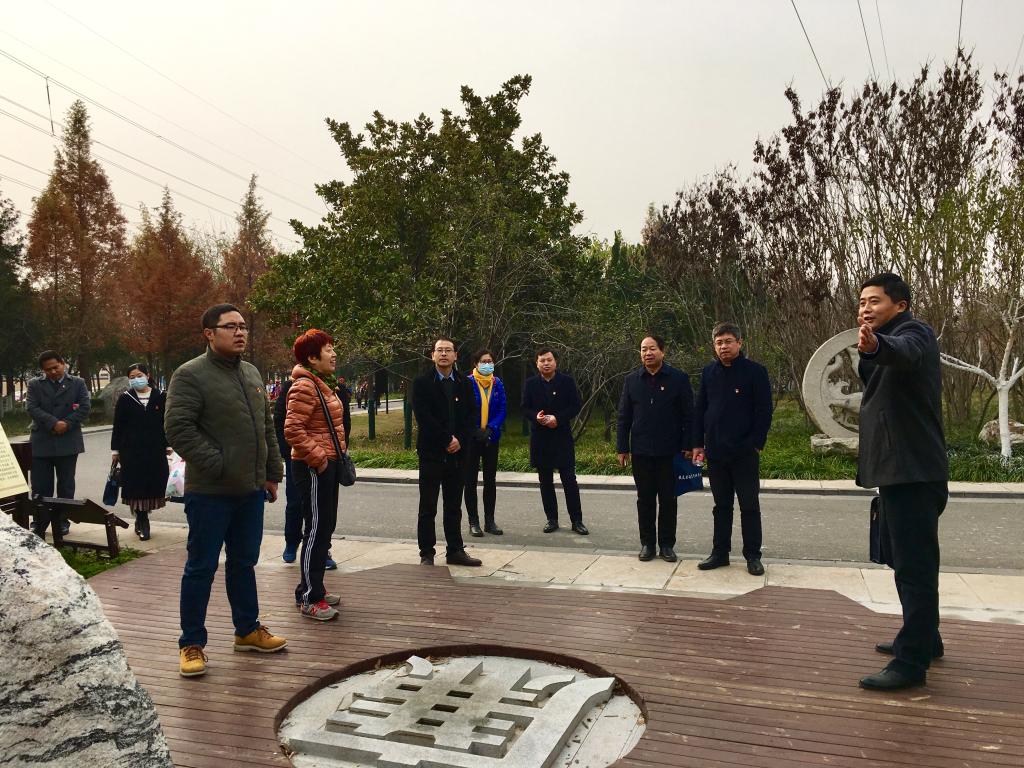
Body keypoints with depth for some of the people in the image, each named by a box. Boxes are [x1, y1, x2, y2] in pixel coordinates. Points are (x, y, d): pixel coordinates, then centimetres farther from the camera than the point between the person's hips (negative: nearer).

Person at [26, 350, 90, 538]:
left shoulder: (78, 383, 6)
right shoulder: (35, 385, 8)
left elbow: (85, 408, -2)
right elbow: (31, 408, -5)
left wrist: (67, 424, -14)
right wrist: (53, 423, -17)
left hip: (68, 442, 0)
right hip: (41, 442, 1)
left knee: (66, 485, 6)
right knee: (40, 487, 2)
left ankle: (62, 522, 16)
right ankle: (39, 524, 10)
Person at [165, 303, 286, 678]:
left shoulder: (252, 374, 13)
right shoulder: (191, 375, -11)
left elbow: (267, 427, 18)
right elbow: (178, 428, -19)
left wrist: (272, 473, 15)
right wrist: (216, 465, -20)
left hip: (250, 491, 7)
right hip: (209, 492, -7)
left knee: (244, 563, 18)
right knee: (201, 567, 4)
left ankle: (248, 629, 31)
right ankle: (191, 644, 17)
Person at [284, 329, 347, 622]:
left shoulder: (323, 384, 16)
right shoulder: (304, 386, -17)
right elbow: (292, 430, -25)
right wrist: (317, 458, -22)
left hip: (328, 464, 10)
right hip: (313, 468, -10)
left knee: (325, 527, 16)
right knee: (316, 529, -4)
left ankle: (313, 587, 28)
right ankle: (309, 599, 5)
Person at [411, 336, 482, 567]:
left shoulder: (464, 384, 9)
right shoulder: (422, 383, -2)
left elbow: (470, 417, 6)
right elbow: (423, 417, -12)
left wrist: (460, 440, -9)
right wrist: (447, 440, -13)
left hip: (456, 453, 4)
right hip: (431, 453, -3)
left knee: (454, 507, 11)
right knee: (428, 509, 4)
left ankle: (455, 551, 19)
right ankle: (427, 554, 11)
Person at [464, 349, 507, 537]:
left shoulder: (498, 384, 3)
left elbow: (502, 410, 0)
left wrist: (491, 428, -15)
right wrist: (476, 431, -19)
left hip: (492, 437, 4)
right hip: (471, 438, -3)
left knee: (490, 480, 9)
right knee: (471, 480, 3)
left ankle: (489, 521, 18)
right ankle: (473, 522, 12)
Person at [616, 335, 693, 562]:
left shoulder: (679, 379, -2)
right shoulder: (632, 380, 5)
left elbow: (688, 415, -1)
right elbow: (623, 417, 7)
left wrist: (687, 446, -7)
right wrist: (622, 448, 3)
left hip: (669, 452, -2)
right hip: (641, 452, 2)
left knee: (668, 499, 6)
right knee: (645, 499, 9)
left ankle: (667, 545, 17)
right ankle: (647, 543, 19)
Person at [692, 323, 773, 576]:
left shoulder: (755, 371, -5)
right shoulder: (708, 372, 7)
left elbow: (764, 411, -7)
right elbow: (699, 410, 10)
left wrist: (757, 444, -11)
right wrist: (698, 444, 6)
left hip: (745, 453, -4)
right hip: (715, 453, 4)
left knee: (749, 506, 4)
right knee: (721, 505, 13)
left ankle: (753, 556, 14)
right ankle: (720, 552, 21)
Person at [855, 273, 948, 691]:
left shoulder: (914, 333, -13)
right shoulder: (888, 342, 19)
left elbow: (905, 352, -39)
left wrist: (875, 345, -58)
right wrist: (867, 353, 10)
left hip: (914, 472, -11)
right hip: (898, 470, 11)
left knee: (914, 564, -8)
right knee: (909, 560, 20)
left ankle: (912, 661, -4)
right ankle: (924, 638, 34)